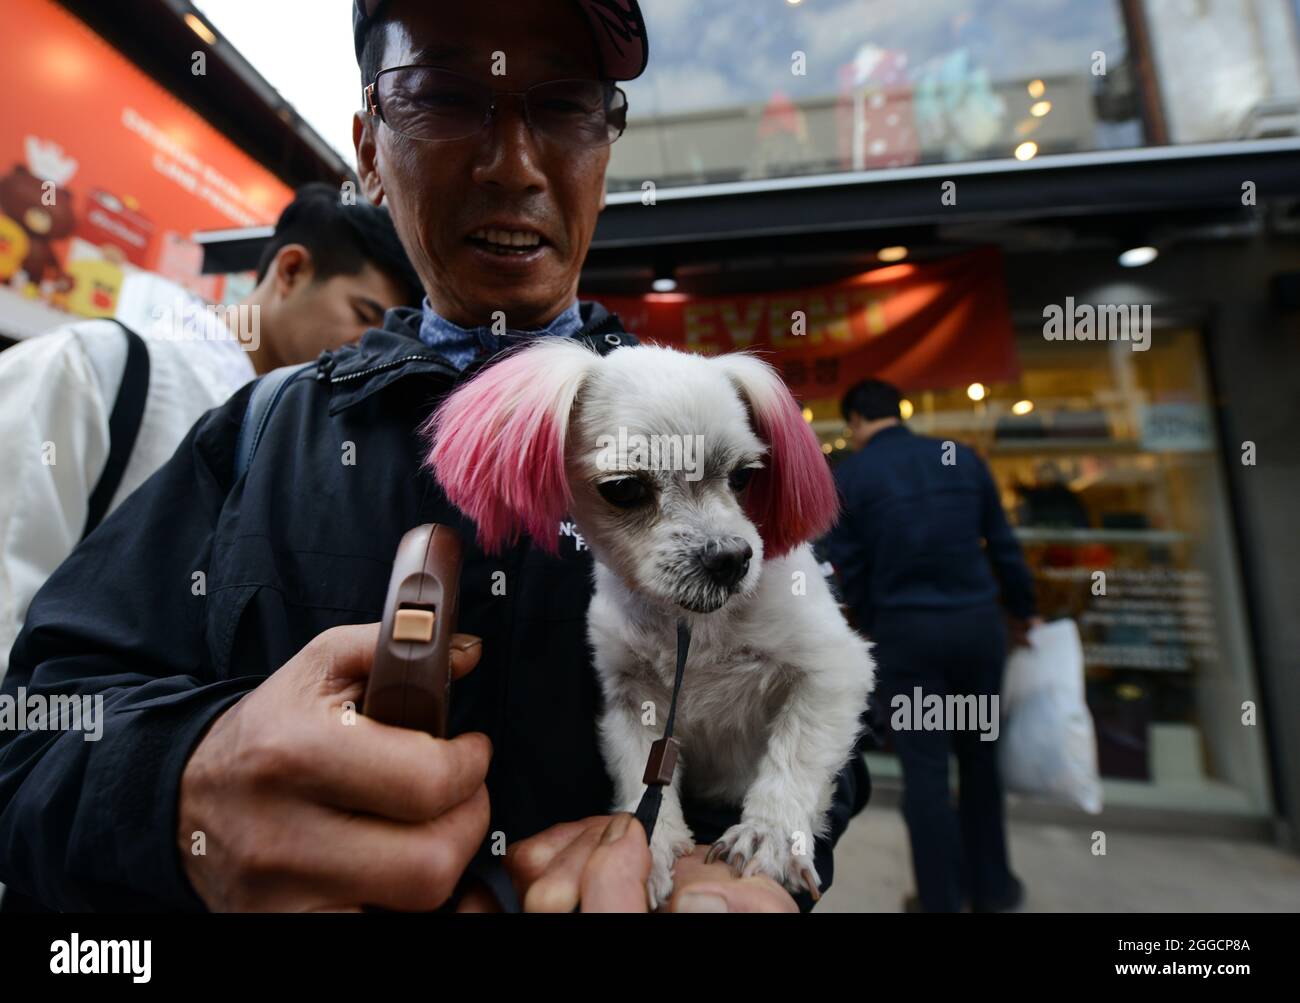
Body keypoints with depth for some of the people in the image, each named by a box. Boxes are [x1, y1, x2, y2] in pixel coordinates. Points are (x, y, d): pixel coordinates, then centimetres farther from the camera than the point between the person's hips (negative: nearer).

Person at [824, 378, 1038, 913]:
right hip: (978, 623, 4)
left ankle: (942, 899, 24)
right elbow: (1003, 546, 9)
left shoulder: (848, 476, -7)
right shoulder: (963, 458, 4)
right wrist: (1023, 611, 23)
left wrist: (872, 634, 11)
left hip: (906, 632, -4)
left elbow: (849, 571, -5)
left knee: (925, 770, 9)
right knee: (978, 757, 21)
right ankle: (990, 884, 37)